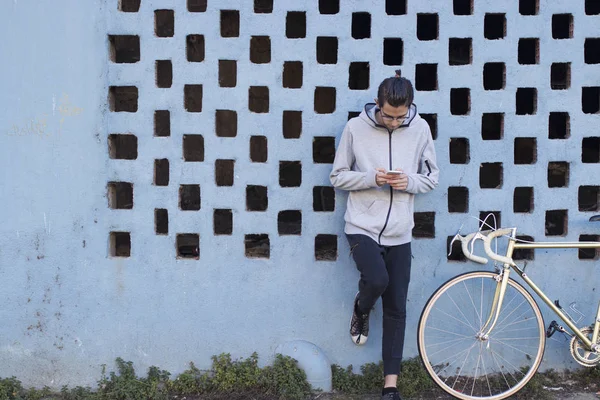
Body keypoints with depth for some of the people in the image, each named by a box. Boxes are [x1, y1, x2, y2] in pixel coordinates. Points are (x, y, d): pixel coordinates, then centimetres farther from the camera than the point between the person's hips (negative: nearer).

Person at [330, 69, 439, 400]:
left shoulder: (420, 129, -1)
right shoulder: (356, 127, -7)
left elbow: (432, 177, 8)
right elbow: (338, 177, -1)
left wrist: (409, 182, -14)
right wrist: (372, 178, -18)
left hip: (399, 233, 3)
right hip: (362, 227, -2)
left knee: (396, 308, 5)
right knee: (377, 279, -28)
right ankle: (361, 309, 11)